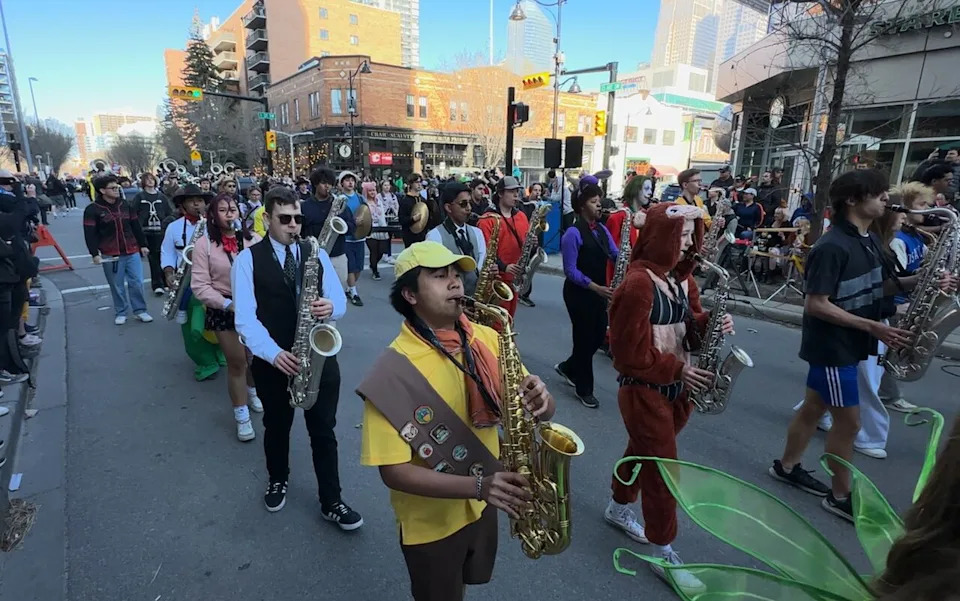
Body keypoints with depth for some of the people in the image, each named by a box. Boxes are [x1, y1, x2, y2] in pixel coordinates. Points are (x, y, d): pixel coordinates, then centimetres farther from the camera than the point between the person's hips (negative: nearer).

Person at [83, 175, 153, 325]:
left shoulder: (125, 205, 10)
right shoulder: (93, 210, -5)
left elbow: (136, 227, 14)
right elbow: (90, 234, -8)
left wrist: (143, 245, 12)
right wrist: (94, 254, -14)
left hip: (132, 252, 3)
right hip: (111, 255, -3)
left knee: (137, 282, 3)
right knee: (117, 286, 6)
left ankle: (140, 310, 14)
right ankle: (120, 313, 19)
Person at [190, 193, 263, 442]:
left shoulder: (253, 239, -3)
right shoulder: (204, 244, -7)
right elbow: (199, 285, -10)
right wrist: (227, 303, -20)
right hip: (224, 310, -2)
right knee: (236, 362, 5)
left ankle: (252, 391, 47)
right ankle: (241, 415, 20)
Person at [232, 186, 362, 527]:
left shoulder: (316, 254, 5)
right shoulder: (248, 259, -4)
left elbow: (340, 300, 2)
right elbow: (244, 317, -13)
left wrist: (331, 307, -23)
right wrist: (273, 353, -27)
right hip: (272, 360, -1)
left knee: (324, 431, 8)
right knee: (277, 427, 20)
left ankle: (331, 502, 23)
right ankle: (277, 481, 48)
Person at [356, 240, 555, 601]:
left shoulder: (486, 340, -10)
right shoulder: (394, 371, -25)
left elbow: (540, 410, -5)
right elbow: (394, 471, -24)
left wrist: (540, 401, -29)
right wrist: (477, 486, -34)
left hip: (484, 507, 5)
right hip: (430, 523, -4)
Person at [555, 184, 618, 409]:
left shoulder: (602, 229, 8)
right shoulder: (573, 233, -16)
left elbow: (615, 255, 4)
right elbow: (571, 270, -18)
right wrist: (595, 287, -25)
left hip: (599, 291, 8)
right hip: (579, 293, -8)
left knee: (598, 336, 13)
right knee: (585, 338, 2)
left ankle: (568, 367, 36)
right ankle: (584, 390, 19)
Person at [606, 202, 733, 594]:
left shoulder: (682, 277, 6)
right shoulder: (639, 282, -22)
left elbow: (688, 324, 12)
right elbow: (629, 350, -22)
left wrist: (711, 324, -9)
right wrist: (676, 370, -17)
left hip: (676, 387, 9)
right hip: (645, 390, -8)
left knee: (643, 451, 23)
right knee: (662, 470, 2)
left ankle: (618, 509, 46)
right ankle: (664, 556, 20)